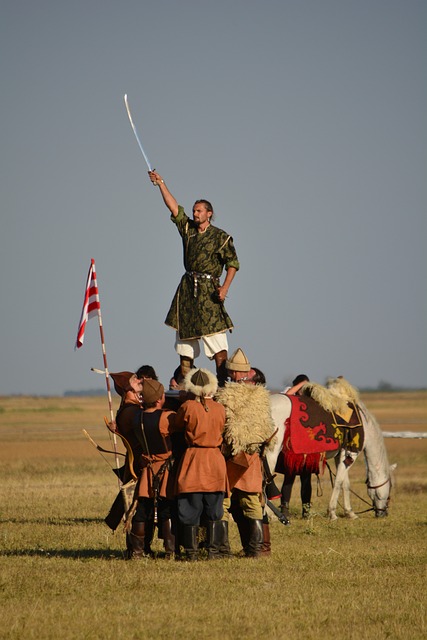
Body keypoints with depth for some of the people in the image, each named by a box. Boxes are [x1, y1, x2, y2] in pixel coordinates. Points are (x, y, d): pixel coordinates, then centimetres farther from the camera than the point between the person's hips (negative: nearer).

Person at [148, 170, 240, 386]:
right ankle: (184, 380, 11)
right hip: (188, 287, 6)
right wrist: (161, 183, 3)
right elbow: (174, 207, 8)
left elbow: (233, 263, -5)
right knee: (184, 333, 6)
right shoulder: (187, 228, 11)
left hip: (209, 289, -6)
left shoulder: (221, 237, -3)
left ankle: (222, 381, -16)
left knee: (215, 335, -12)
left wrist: (225, 286, -18)